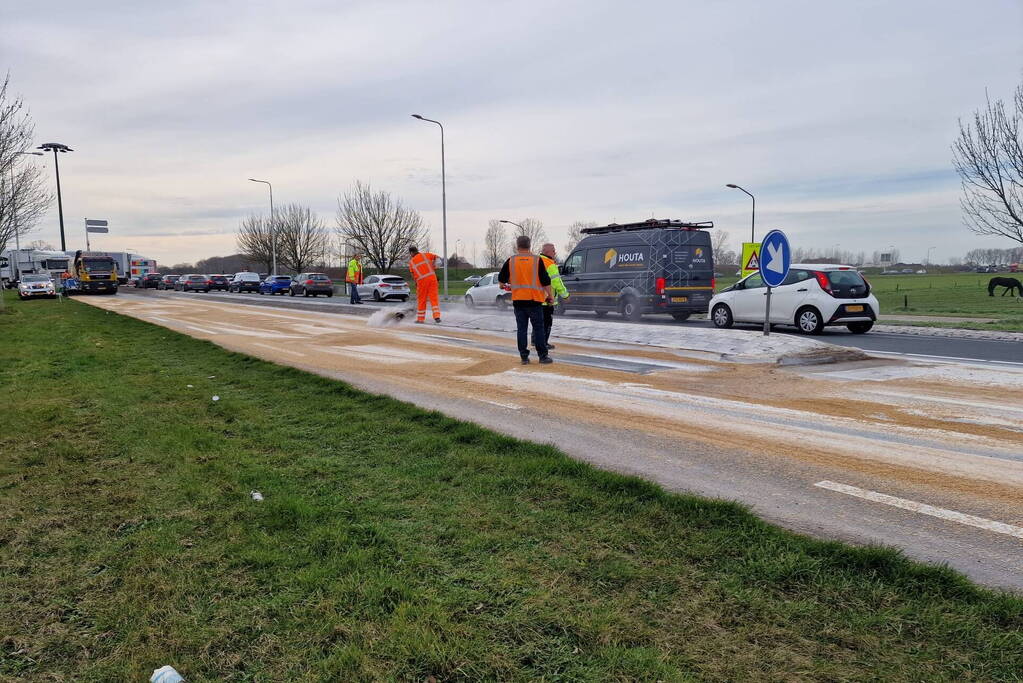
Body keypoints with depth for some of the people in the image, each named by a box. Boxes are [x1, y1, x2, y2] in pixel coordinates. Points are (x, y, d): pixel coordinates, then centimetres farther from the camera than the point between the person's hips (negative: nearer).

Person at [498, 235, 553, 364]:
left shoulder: (511, 261, 2)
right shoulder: (537, 260, -4)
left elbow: (501, 279, 10)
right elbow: (545, 281, -4)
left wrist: (505, 285, 32)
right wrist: (549, 295, 7)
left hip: (518, 300, 2)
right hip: (534, 300, -2)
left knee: (521, 329, 6)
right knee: (539, 328, 4)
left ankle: (524, 357, 6)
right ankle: (543, 356, 4)